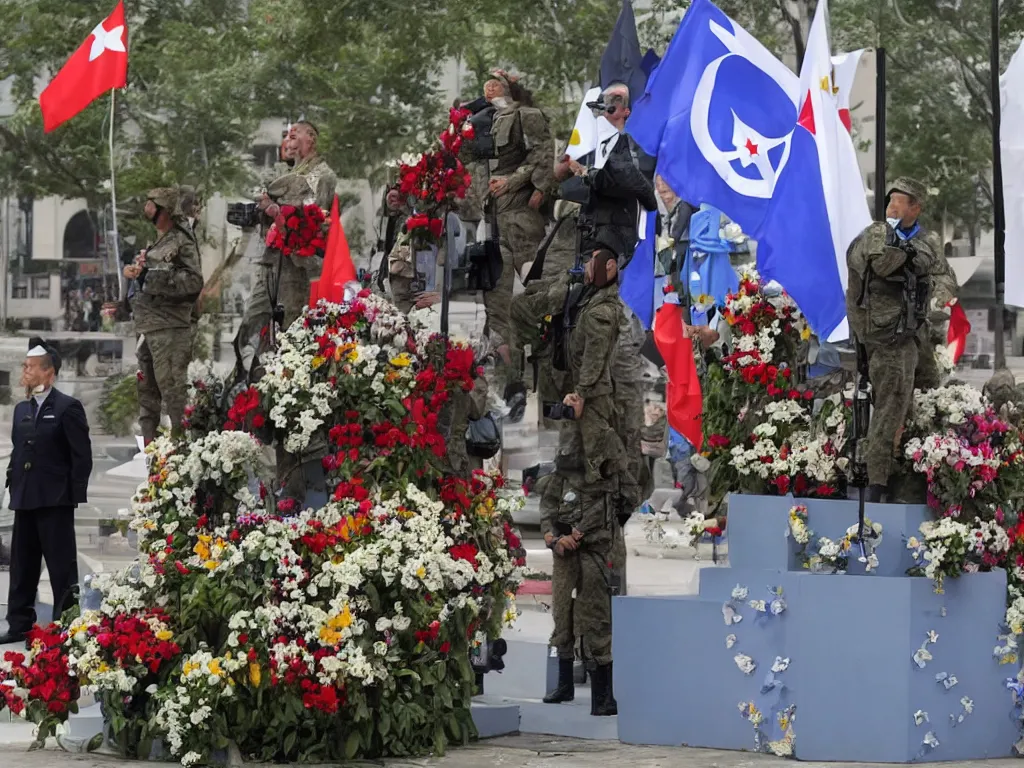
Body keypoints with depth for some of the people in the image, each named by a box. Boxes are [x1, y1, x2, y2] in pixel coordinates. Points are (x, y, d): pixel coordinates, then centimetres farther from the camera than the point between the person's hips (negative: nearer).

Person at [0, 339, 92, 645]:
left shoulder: (67, 408, -8)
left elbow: (82, 455, -10)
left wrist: (75, 494, -13)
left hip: (55, 501, -7)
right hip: (25, 500, 7)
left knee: (61, 567, -2)